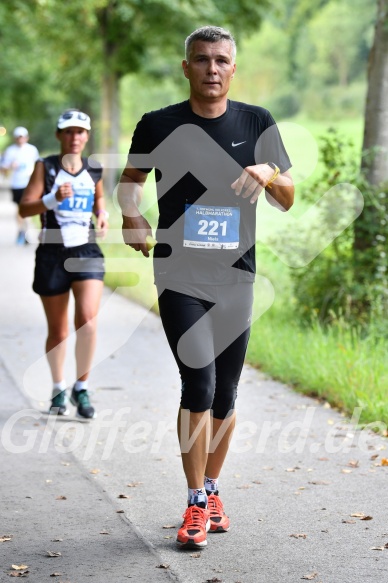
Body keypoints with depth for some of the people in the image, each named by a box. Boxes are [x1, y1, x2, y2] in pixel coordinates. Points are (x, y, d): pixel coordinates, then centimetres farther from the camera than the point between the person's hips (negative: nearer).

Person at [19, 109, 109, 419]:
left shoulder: (94, 171, 8)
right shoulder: (45, 167, -1)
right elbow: (25, 208, -8)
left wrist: (103, 214, 6)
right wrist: (54, 198, -24)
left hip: (87, 251, 1)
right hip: (52, 252, -1)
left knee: (88, 319, -18)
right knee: (57, 330, 7)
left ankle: (82, 387, -3)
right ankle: (59, 388, 27)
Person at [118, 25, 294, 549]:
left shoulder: (258, 123, 4)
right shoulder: (159, 125, 0)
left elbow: (288, 200, 8)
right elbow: (131, 179, 17)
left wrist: (271, 176, -14)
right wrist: (131, 216, -3)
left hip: (236, 278, 2)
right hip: (179, 276, -2)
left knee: (225, 393, 10)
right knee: (199, 384, -14)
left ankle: (212, 490, 29)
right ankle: (196, 505, -3)